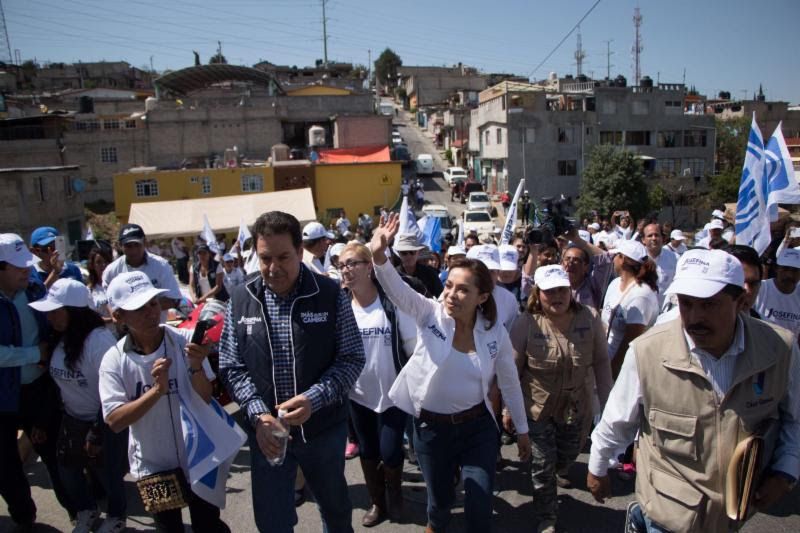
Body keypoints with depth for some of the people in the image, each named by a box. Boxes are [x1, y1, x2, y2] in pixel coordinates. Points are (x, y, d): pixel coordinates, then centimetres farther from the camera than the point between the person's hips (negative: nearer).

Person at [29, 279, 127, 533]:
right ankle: (86, 511, 45)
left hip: (105, 421, -7)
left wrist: (97, 433, -19)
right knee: (67, 468, 17)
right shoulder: (61, 338, -4)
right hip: (72, 420, 7)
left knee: (109, 472, 9)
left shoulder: (100, 339, -27)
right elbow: (57, 380, 9)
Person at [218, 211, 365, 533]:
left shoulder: (330, 294, -10)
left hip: (324, 427, -1)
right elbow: (232, 367, -1)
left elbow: (352, 358, -8)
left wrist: (314, 398, -22)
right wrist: (258, 414, -15)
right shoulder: (240, 300, -4)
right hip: (266, 430, 1)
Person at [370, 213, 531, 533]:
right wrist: (379, 257, -50)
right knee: (440, 499, 19)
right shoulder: (430, 314, -13)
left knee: (480, 505, 4)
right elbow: (397, 290, -31)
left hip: (477, 426, 0)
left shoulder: (496, 333, -9)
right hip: (431, 427, 0)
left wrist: (522, 429, 11)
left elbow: (510, 383, 3)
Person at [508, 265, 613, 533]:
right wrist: (508, 409, -6)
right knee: (542, 466, 8)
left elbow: (601, 362, -3)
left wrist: (607, 402, 1)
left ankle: (554, 474, 60)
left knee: (568, 455, 24)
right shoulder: (525, 323, -19)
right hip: (537, 409, -3)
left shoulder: (590, 318, -13)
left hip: (577, 407, 3)